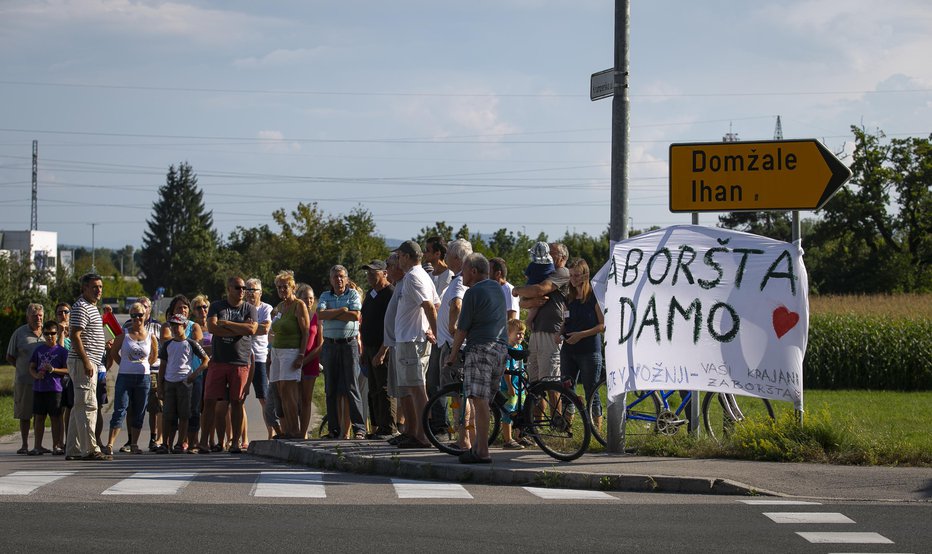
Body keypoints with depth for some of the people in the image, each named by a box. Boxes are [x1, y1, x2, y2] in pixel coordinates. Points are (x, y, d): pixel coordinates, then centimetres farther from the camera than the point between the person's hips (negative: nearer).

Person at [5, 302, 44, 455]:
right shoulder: (19, 333, 4)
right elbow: (10, 357, 9)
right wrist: (26, 368, -1)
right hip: (24, 381, -1)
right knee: (24, 414, 3)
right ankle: (25, 445, 12)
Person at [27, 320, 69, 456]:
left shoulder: (61, 351, -1)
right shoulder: (38, 350, 11)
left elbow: (67, 370, -5)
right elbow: (31, 367, 12)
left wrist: (54, 370, -19)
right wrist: (36, 375, -8)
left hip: (54, 388, -4)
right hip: (38, 388, 4)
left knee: (55, 417, 0)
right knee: (39, 417, 7)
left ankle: (56, 445, 6)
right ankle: (38, 446, 12)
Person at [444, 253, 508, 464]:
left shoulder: (473, 293, -7)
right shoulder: (497, 289, 18)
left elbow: (462, 329, -5)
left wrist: (453, 354, 6)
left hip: (481, 347, -9)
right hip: (501, 347, 9)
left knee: (478, 399, -11)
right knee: (483, 400, 13)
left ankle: (482, 451, -17)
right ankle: (478, 445, 15)